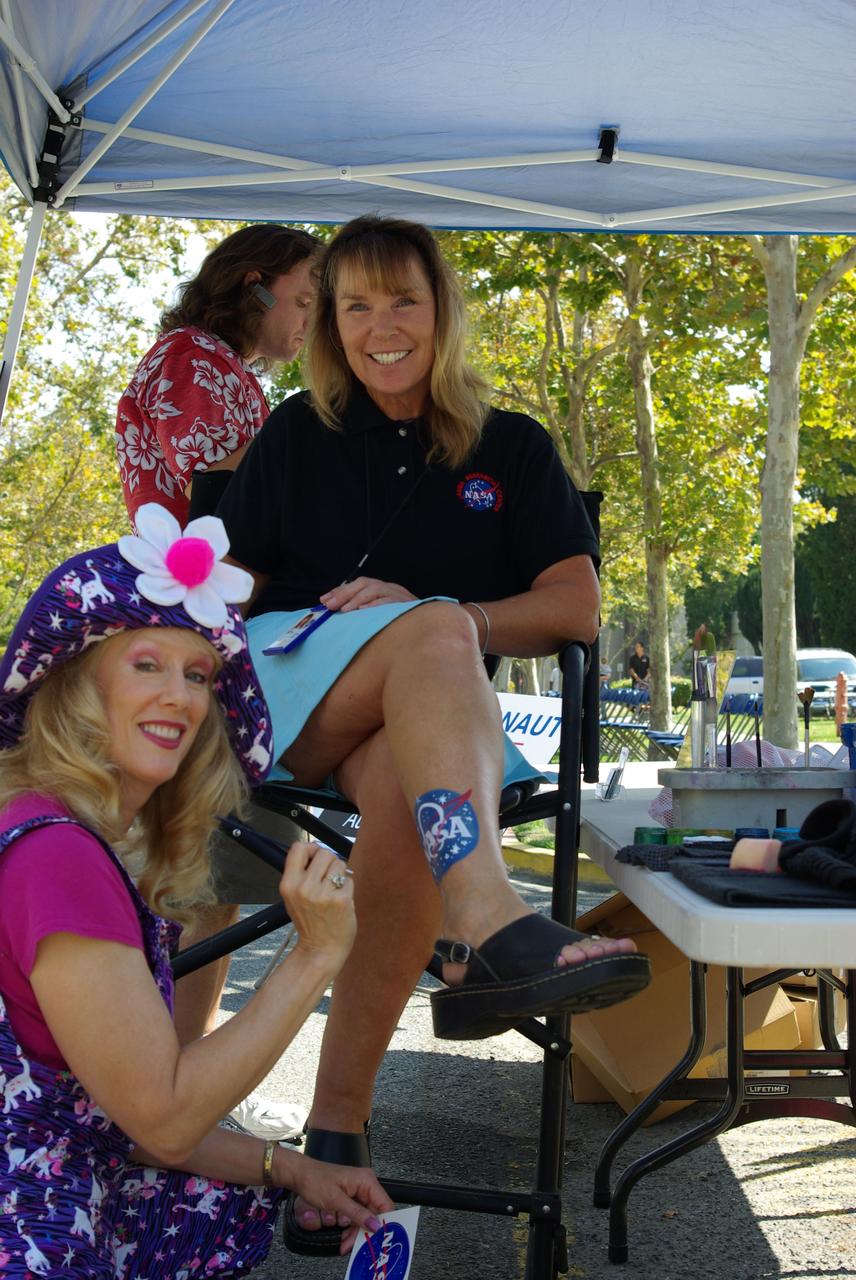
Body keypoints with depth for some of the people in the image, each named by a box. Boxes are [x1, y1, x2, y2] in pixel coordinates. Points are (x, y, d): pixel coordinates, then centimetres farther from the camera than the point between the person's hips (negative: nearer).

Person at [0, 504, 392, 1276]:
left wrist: (290, 1168, 8)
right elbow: (162, 1117, -18)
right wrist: (316, 957, -17)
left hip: (80, 1199, 9)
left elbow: (120, 1115, 9)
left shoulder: (118, 847, 7)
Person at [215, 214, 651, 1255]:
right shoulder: (297, 436, 18)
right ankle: (490, 925, -56)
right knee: (435, 630, -33)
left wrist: (441, 618, -11)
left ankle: (338, 1120, -35)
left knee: (407, 791, -37)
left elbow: (576, 608, 6)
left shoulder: (511, 449, 16)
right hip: (286, 693, 0)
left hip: (431, 714, 1)